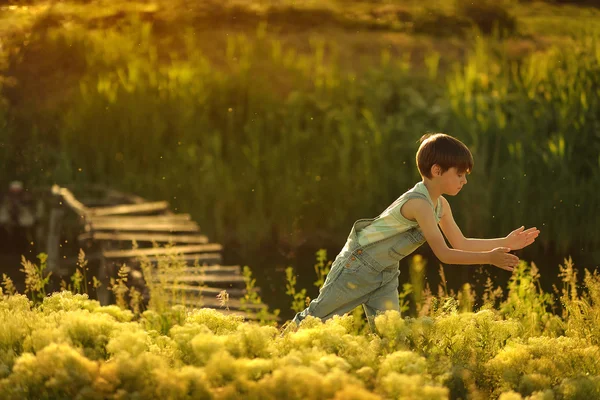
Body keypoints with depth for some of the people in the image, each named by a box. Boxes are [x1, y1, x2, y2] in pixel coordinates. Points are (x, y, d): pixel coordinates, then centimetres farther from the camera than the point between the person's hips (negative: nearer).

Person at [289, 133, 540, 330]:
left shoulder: (441, 204, -1)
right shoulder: (419, 204, -30)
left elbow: (461, 244, 7)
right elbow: (443, 254, -35)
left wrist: (506, 243, 0)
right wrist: (489, 257, -38)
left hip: (386, 273, 8)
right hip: (358, 265, -8)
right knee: (318, 317, 5)